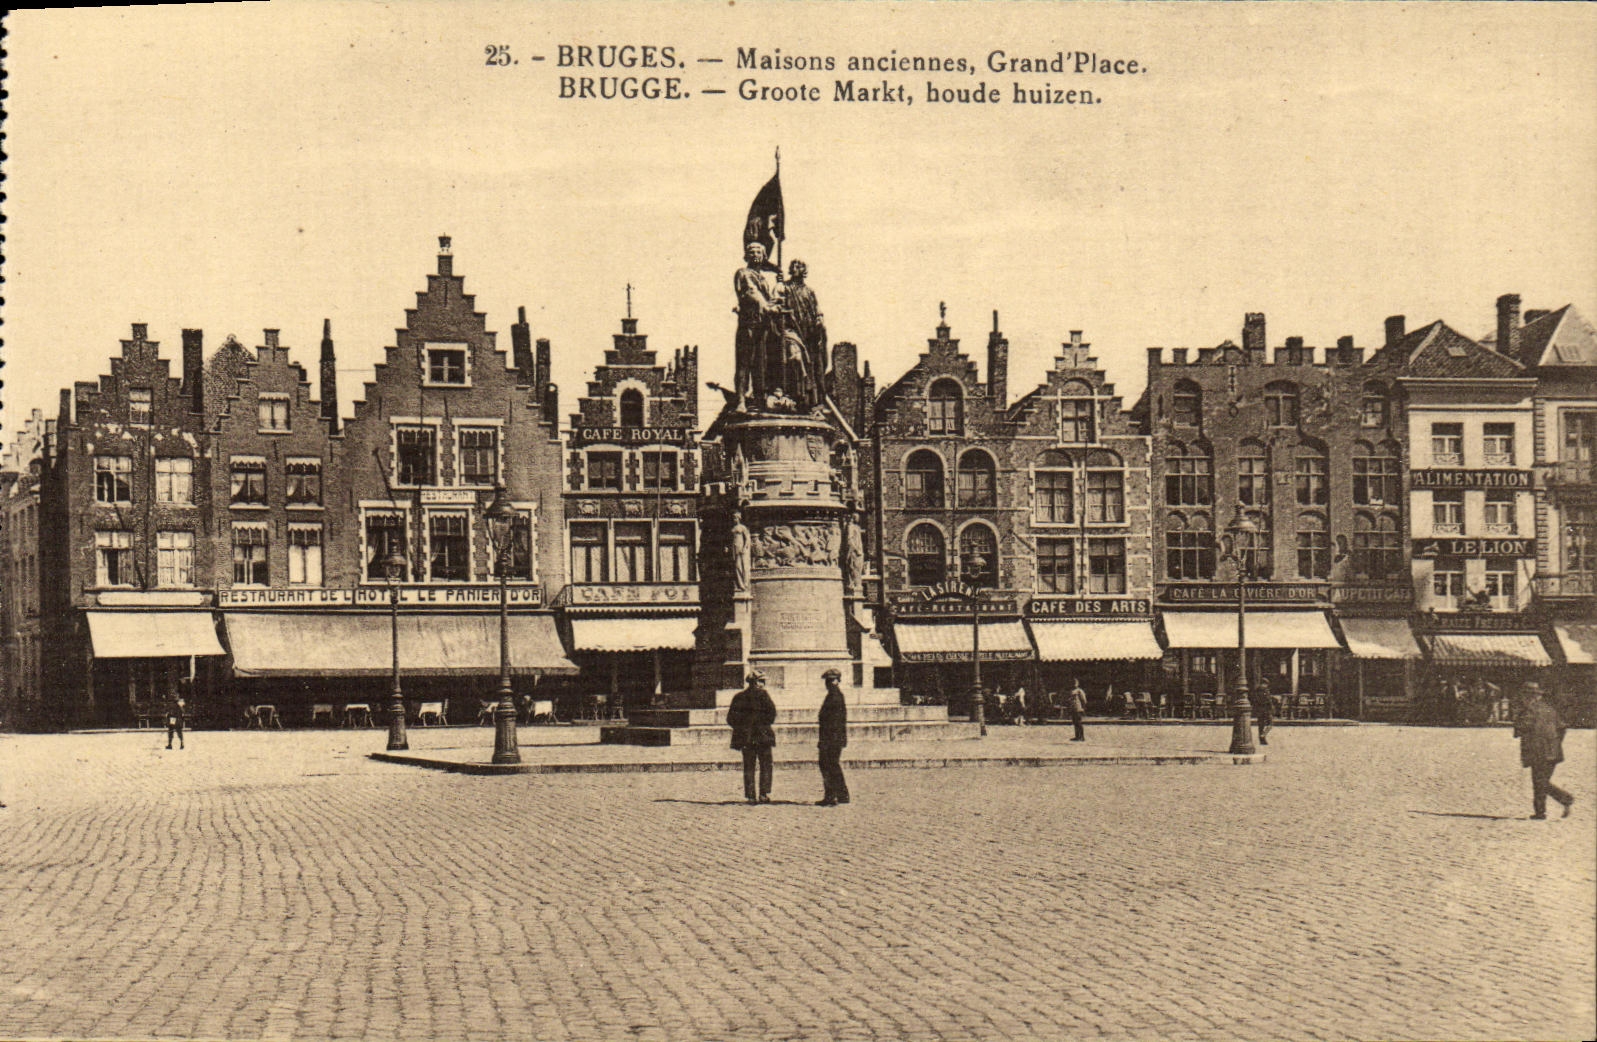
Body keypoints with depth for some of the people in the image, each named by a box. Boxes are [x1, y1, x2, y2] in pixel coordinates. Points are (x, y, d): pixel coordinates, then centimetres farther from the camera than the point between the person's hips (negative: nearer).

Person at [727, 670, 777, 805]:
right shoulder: (762, 694, -4)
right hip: (763, 737, -4)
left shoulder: (738, 697, 9)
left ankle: (750, 795, 4)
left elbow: (730, 719, 8)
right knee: (765, 766, 5)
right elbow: (772, 711, -13)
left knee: (748, 767, 8)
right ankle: (764, 794, -3)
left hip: (745, 738, 4)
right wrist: (768, 725, 3)